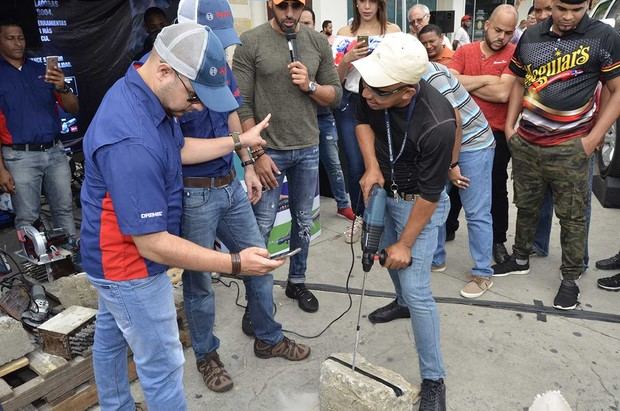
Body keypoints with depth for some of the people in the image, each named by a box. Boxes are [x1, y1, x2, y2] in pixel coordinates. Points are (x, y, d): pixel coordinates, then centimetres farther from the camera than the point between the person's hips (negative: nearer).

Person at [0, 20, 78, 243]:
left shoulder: (42, 71, 10)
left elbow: (73, 108, 7)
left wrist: (62, 88, -15)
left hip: (55, 152, 3)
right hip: (21, 157, -3)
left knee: (64, 210, 10)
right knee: (27, 218, 4)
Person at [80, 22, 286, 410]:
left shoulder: (143, 93, -6)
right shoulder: (131, 143, -37)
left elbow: (179, 149, 10)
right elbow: (152, 244, -33)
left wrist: (241, 141, 7)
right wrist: (235, 263, -32)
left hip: (118, 254, 10)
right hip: (131, 262, -10)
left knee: (111, 335, 28)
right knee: (162, 365, 5)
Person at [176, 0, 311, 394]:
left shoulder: (221, 64, 3)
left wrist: (248, 165, 15)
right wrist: (229, 141, -24)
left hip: (231, 185, 7)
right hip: (192, 194, -7)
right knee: (199, 279, 10)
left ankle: (268, 336, 38)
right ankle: (206, 354, 34)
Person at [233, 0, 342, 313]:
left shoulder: (318, 42, 5)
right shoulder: (251, 42, -7)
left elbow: (336, 95, 8)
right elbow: (242, 104, -9)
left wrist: (310, 86, -12)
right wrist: (257, 153, -13)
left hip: (308, 149, 4)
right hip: (269, 150, -4)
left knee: (303, 222, 14)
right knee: (261, 226, 2)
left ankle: (297, 282, 33)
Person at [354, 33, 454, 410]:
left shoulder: (437, 124, -36)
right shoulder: (375, 90, -20)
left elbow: (429, 194, -25)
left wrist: (406, 244, -16)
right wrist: (371, 166, -14)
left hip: (420, 204, -6)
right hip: (385, 191, 7)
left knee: (416, 289, -9)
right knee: (389, 259, 24)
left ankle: (434, 378, 9)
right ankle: (403, 302, 56)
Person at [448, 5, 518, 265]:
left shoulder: (514, 54, -7)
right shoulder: (464, 51, 1)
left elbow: (503, 93, -20)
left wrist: (467, 83, -11)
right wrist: (487, 79, -17)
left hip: (496, 134, -2)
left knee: (497, 188, 11)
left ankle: (498, 239, 28)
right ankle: (447, 228, 34)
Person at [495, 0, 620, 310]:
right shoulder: (531, 36, 5)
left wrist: (593, 138, -8)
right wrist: (509, 125, 11)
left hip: (570, 147, -3)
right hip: (525, 142, 4)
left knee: (571, 215, 5)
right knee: (526, 206, 16)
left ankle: (570, 279, 20)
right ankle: (520, 259, 34)